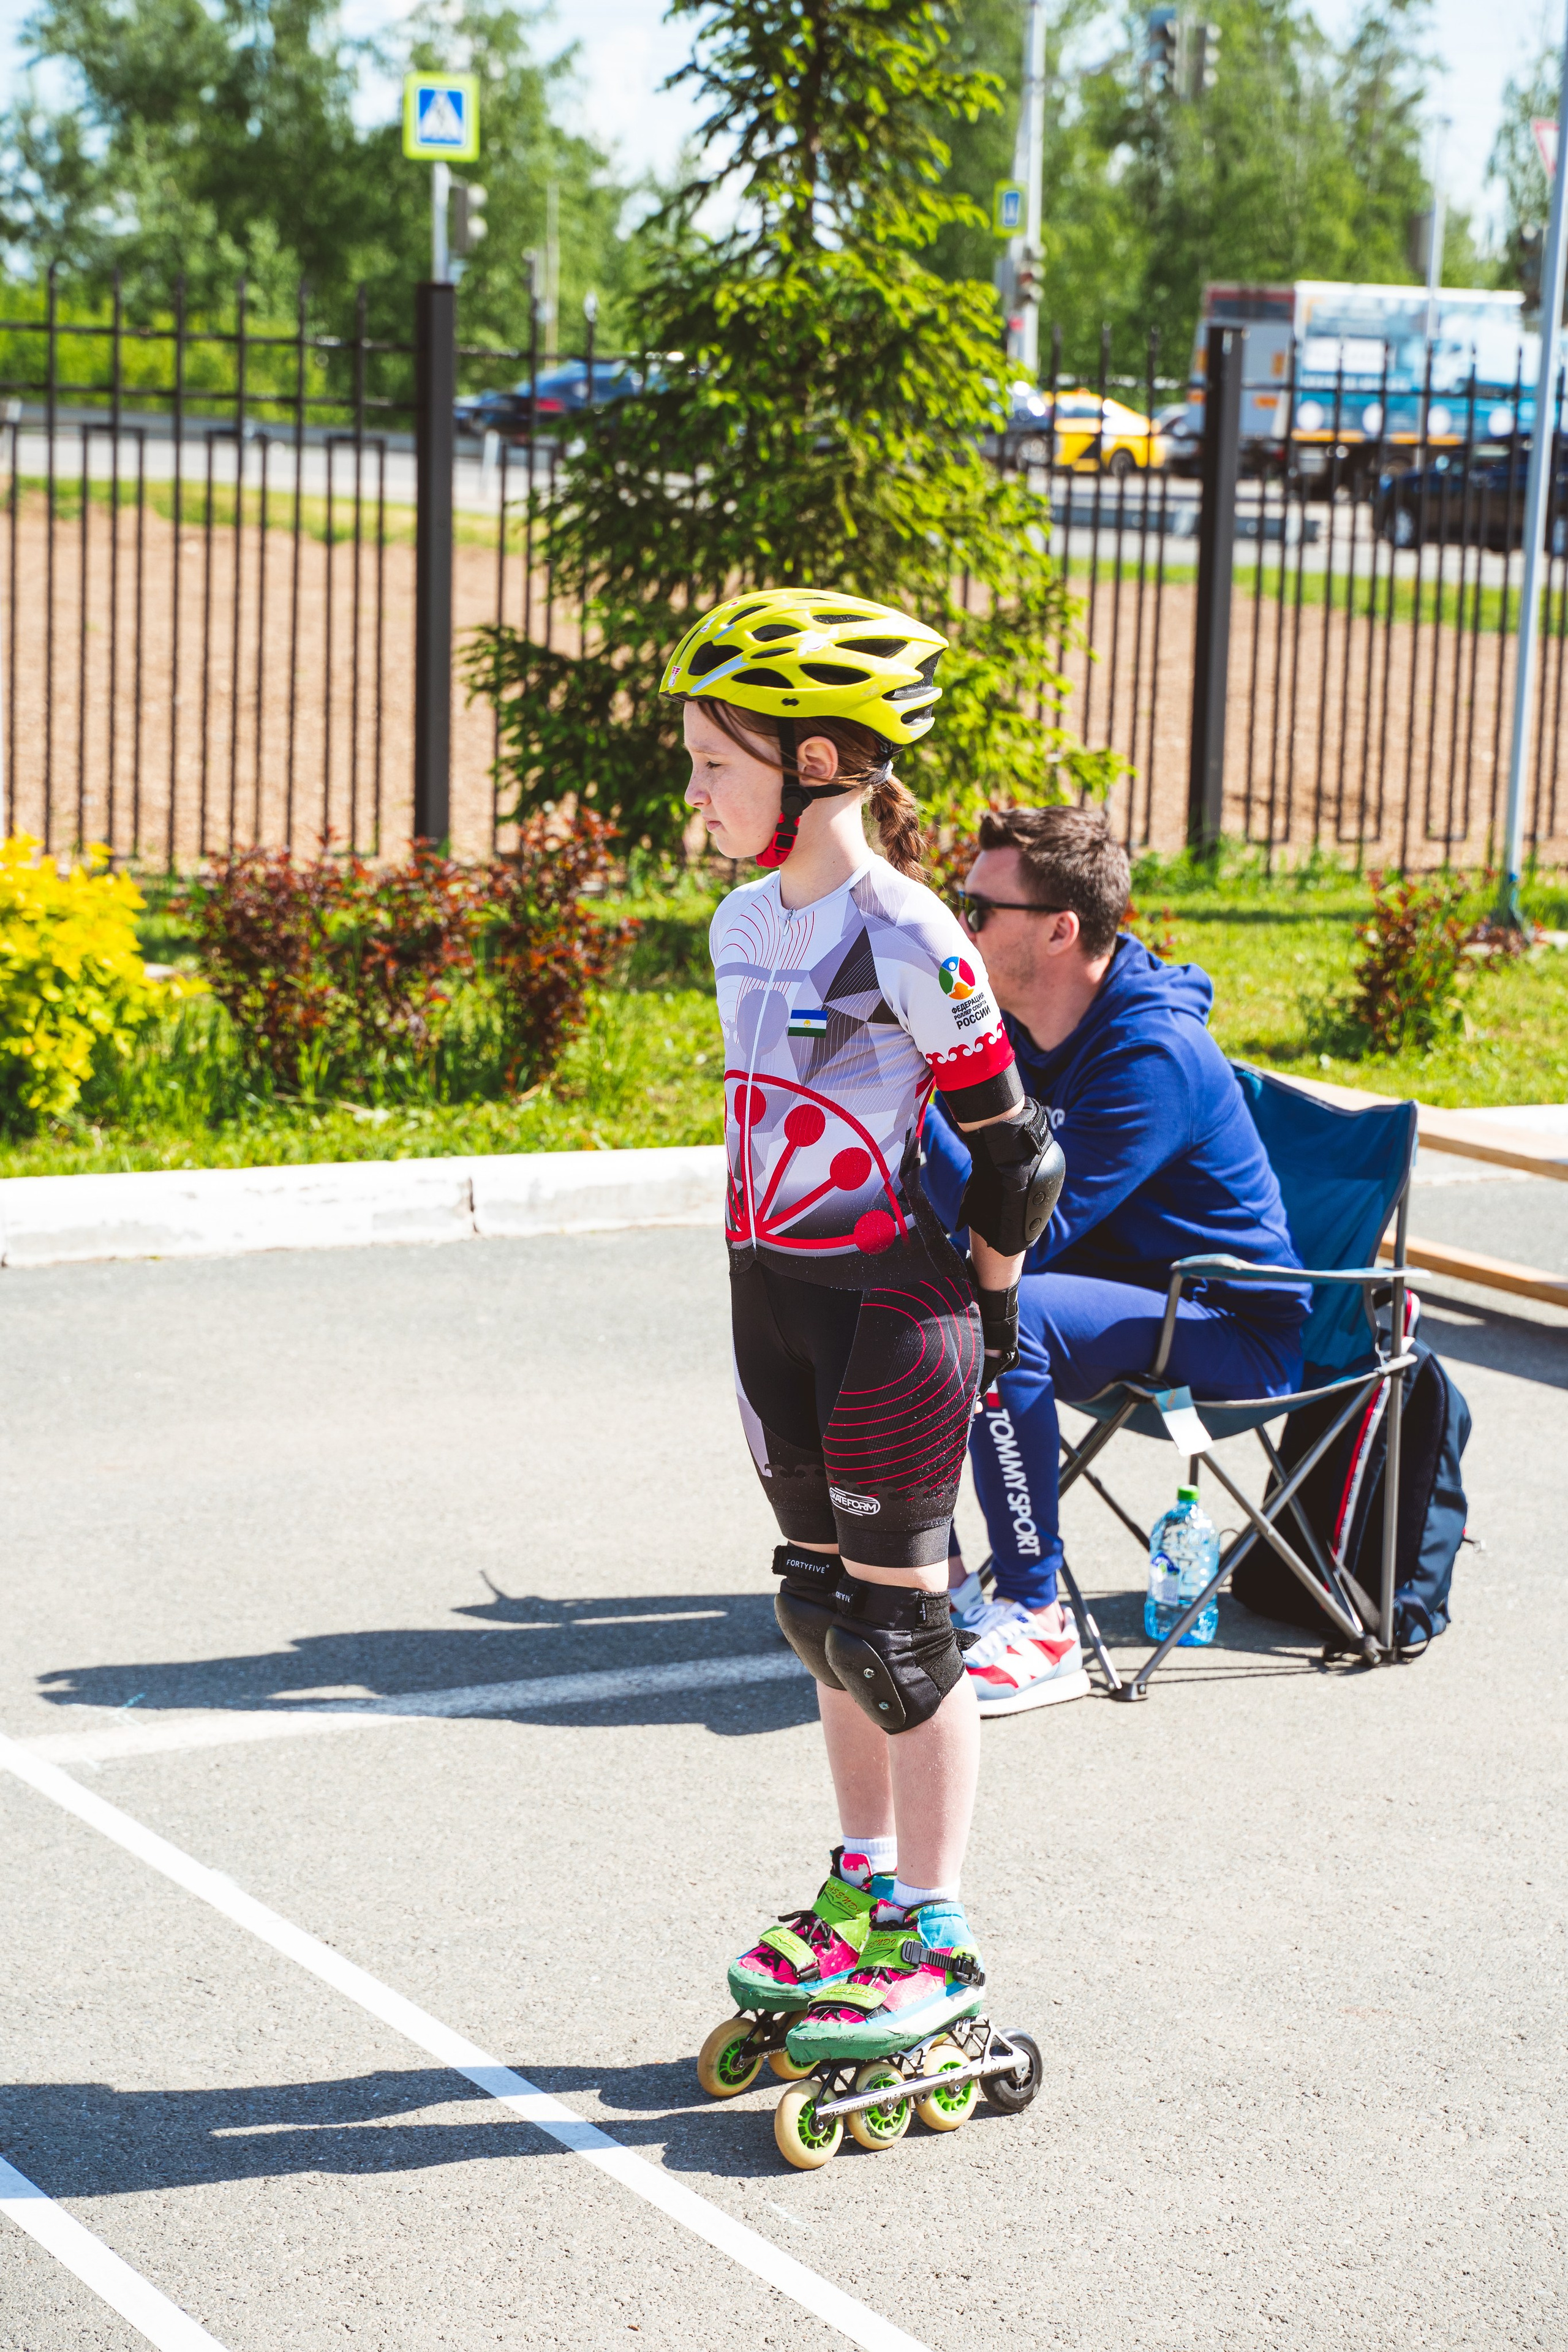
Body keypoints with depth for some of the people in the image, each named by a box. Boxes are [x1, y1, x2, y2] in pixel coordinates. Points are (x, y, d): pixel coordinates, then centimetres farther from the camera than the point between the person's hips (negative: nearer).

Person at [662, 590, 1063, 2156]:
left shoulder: (904, 938, -18)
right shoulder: (742, 924, 7)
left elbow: (1011, 1154, -12)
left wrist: (984, 1317, -4)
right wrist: (766, 1279, 18)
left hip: (892, 1296, -8)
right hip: (773, 1292, 8)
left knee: (895, 1618, -1)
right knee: (821, 1600, 16)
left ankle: (935, 1941, 11)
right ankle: (863, 1887, 30)